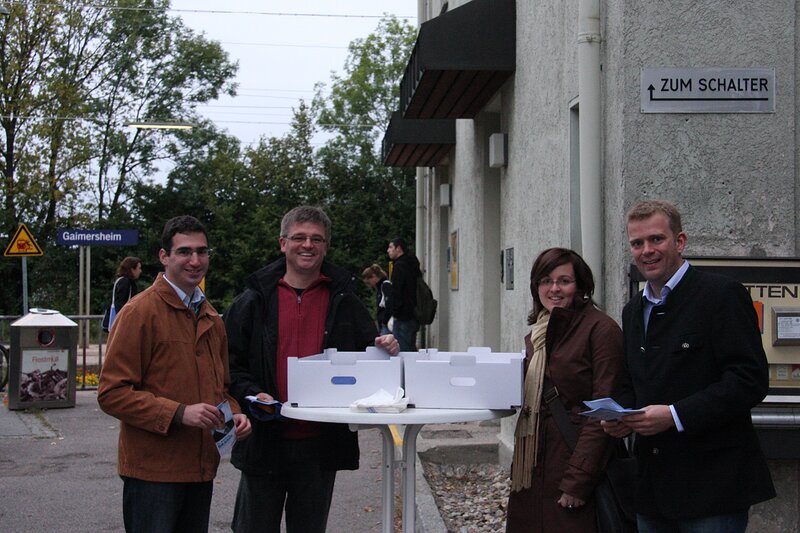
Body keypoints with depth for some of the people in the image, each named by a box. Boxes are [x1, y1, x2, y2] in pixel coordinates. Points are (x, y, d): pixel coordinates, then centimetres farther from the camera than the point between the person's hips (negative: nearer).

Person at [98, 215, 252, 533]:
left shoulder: (211, 318, 14)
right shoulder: (140, 312, -10)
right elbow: (112, 393, -15)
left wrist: (233, 414, 3)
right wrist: (179, 413, -22)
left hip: (201, 468, 7)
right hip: (153, 472, -7)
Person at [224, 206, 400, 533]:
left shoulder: (344, 301, 6)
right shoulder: (254, 300, 1)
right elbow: (229, 362, 1)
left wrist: (386, 350, -9)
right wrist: (252, 394, -16)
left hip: (321, 445, 2)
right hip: (264, 441, -1)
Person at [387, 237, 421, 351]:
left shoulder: (399, 266, -11)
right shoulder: (414, 265, 16)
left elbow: (396, 293, -17)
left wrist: (394, 314, -14)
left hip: (403, 317, -9)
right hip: (414, 316, 9)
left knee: (402, 351, -8)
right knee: (411, 350, 14)